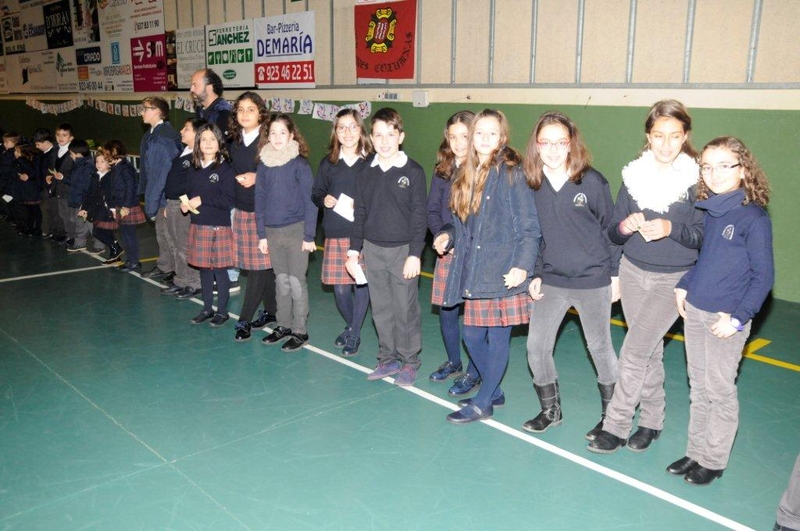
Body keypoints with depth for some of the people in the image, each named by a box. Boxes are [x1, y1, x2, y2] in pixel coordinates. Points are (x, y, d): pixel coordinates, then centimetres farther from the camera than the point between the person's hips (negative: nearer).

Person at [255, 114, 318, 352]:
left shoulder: (299, 164, -8)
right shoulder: (264, 165, 5)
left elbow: (310, 201, -8)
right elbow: (260, 200, 9)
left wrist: (309, 236, -10)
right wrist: (261, 234, 7)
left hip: (295, 230, -4)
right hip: (272, 231, 5)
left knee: (296, 281, 1)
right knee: (281, 281, 14)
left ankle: (300, 331, 12)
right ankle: (283, 325, 27)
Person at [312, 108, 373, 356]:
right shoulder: (328, 163, 7)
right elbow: (316, 194, 13)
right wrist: (324, 200, -8)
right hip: (336, 235, 2)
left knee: (361, 284, 2)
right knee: (340, 288, 5)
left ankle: (354, 335, 19)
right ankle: (351, 326, 33)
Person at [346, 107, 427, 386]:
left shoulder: (413, 172, -7)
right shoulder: (365, 174, 5)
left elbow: (419, 216, -7)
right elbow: (359, 215, 10)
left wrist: (414, 254, -11)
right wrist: (354, 250, 7)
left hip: (403, 250, -4)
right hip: (372, 249, 4)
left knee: (406, 309, 3)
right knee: (381, 309, 13)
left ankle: (409, 362, 19)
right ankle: (388, 359, 27)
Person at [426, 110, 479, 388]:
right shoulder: (443, 170, 6)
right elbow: (432, 210, 7)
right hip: (448, 252, 5)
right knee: (446, 311, 13)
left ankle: (473, 373, 20)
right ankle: (453, 361, 36)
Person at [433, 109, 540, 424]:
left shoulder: (511, 173, -9)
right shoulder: (467, 176, 12)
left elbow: (529, 227, -11)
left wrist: (522, 266, -19)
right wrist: (448, 235, 1)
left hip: (504, 273, -7)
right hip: (474, 273, 7)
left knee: (498, 338, 4)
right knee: (472, 336, 13)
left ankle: (482, 404, 18)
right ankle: (494, 392, 33)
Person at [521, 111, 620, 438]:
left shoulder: (591, 181, -10)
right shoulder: (531, 184, -2)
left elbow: (610, 228, -3)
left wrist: (615, 275, -2)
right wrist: (535, 275, 3)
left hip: (593, 281, -3)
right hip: (551, 281, 3)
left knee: (600, 347, 10)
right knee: (536, 346, 4)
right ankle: (550, 411, 26)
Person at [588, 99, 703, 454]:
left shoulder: (697, 179, -8)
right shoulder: (634, 174, 1)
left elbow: (703, 236, -9)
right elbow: (613, 232, 3)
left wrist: (671, 229, -27)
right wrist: (625, 227, -20)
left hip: (673, 279, -3)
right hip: (633, 272, 4)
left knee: (634, 351, -10)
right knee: (650, 350, 13)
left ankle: (616, 425, 4)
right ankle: (652, 420, 29)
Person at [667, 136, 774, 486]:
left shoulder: (754, 217, -13)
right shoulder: (706, 211, 5)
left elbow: (763, 276, -11)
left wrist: (738, 318, -15)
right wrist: (684, 286, 6)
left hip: (726, 319, -6)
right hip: (693, 312, 6)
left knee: (720, 391, 6)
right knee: (698, 388, 15)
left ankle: (713, 461, 21)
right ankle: (696, 452, 29)